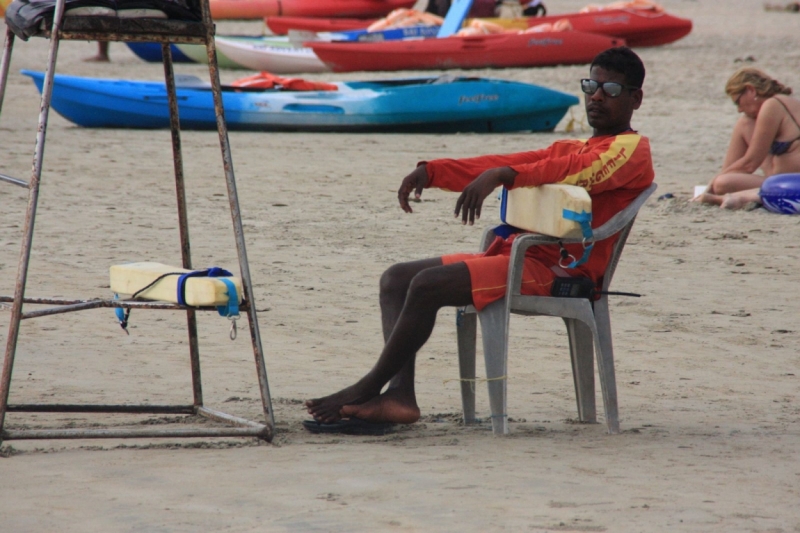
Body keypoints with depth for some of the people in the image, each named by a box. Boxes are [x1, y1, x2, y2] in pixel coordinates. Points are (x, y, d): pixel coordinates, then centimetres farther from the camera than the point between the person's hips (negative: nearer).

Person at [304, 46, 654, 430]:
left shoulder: (632, 150, 0)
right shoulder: (570, 148, 29)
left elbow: (580, 171, -21)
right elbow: (504, 165, 19)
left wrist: (502, 176, -34)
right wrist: (431, 171, 4)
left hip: (556, 269, -10)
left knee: (428, 284, -23)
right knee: (396, 278, 1)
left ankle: (369, 388, -11)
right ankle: (400, 395, -18)